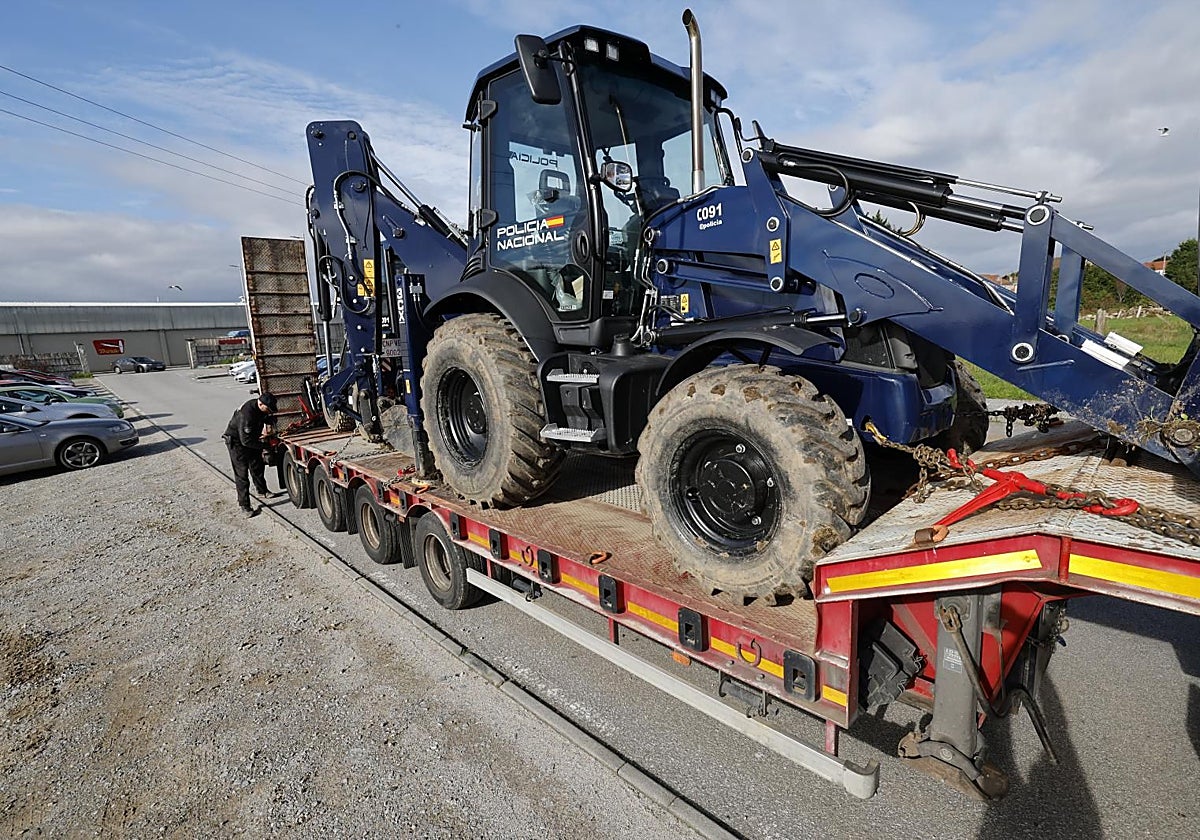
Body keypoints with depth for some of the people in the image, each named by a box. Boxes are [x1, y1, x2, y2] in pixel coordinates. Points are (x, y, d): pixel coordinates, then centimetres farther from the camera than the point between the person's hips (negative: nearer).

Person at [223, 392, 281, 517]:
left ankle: (261, 491, 41)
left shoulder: (260, 408, -12)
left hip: (250, 439, 8)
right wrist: (265, 445, -28)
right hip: (236, 442, -8)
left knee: (258, 466, 20)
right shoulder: (247, 414, -37)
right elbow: (246, 441, -34)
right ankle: (244, 505, 1)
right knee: (242, 473, -6)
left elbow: (266, 418, 13)